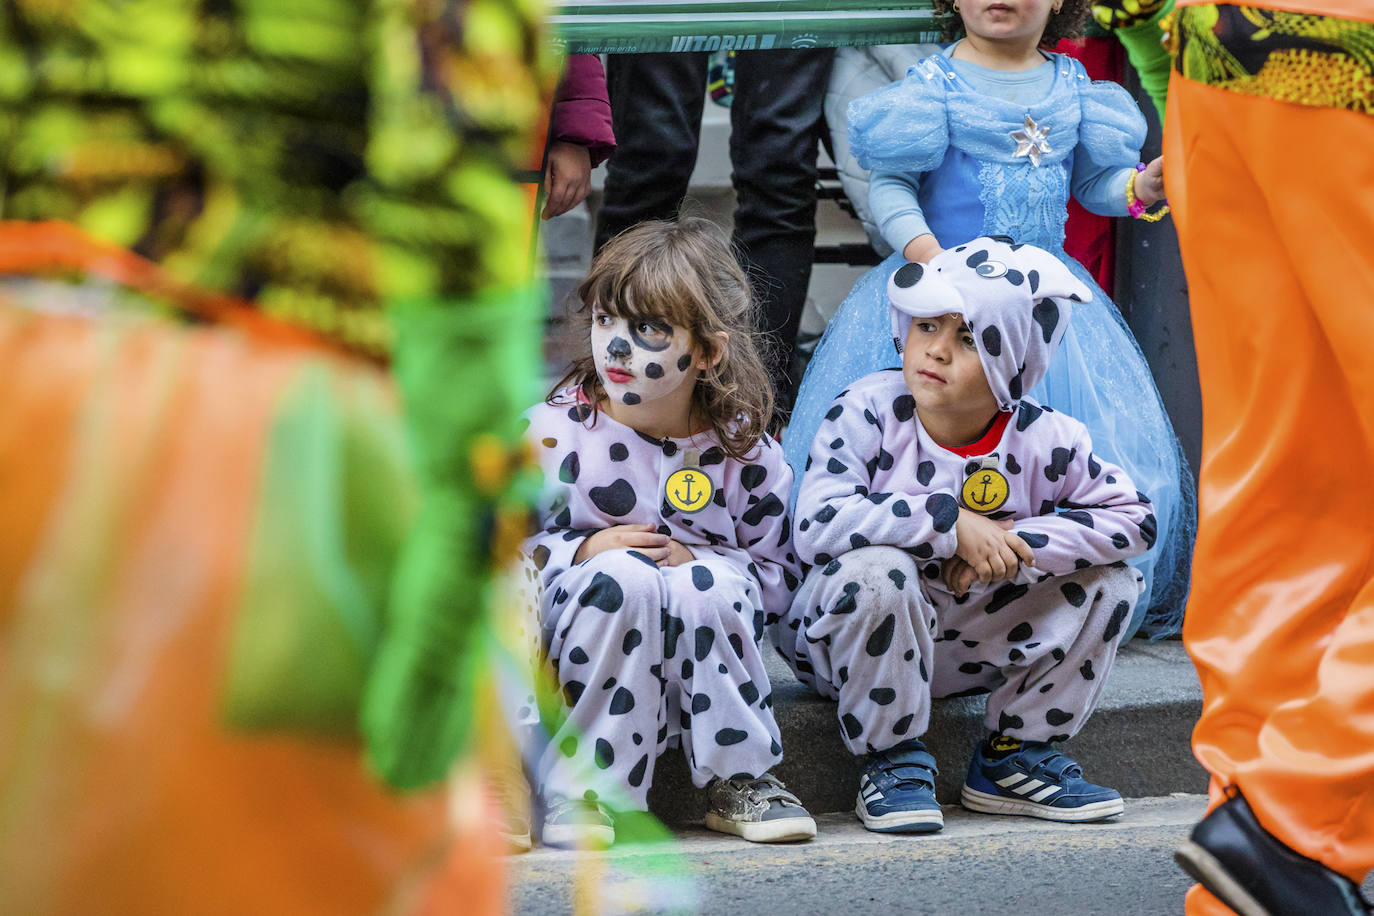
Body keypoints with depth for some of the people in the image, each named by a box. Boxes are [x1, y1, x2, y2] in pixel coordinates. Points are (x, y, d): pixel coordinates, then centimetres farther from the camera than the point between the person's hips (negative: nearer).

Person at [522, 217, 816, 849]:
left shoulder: (742, 452, -2)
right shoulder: (554, 433, -5)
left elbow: (781, 575, 2)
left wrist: (694, 560, -16)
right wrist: (583, 553, -19)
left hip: (702, 661, 1)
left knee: (713, 584, -30)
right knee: (623, 576, -32)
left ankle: (736, 780, -13)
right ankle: (586, 787, -23)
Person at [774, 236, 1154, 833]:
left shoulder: (1044, 441, -9)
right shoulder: (868, 412, -19)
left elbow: (1134, 520, -10)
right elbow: (817, 525, -32)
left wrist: (1017, 544, -22)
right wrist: (950, 525, -32)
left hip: (970, 647, 4)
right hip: (850, 643, -4)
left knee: (1109, 582, -10)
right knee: (875, 570, -37)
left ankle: (1016, 757, 3)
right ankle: (894, 761, -16)